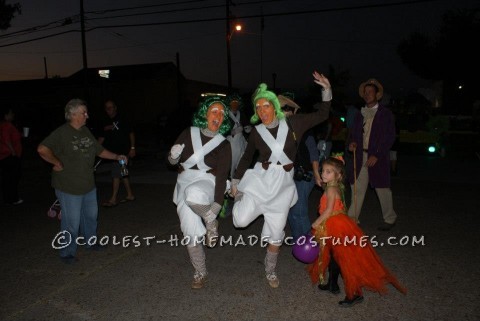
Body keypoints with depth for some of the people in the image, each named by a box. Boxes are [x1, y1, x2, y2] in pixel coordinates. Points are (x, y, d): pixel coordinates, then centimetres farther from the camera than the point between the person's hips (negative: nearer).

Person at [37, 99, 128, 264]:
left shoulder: (86, 131, 7)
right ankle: (67, 253, 19)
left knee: (91, 215, 21)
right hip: (69, 187, -7)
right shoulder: (62, 133, -16)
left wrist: (116, 156, 5)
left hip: (88, 185, 7)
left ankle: (90, 241, 42)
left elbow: (99, 150, 15)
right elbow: (42, 149, -26)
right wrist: (58, 164, -19)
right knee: (72, 222, 1)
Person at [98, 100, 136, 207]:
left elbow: (131, 133, -6)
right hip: (114, 152, 8)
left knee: (115, 175, -8)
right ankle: (130, 195, 23)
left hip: (122, 151, -8)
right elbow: (102, 138, 14)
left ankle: (113, 199, -2)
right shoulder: (108, 123, 15)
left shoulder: (122, 120, -6)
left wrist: (132, 148, -12)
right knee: (123, 174, 13)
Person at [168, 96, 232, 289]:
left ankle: (212, 223, -10)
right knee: (191, 233, 1)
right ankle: (200, 273, 23)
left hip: (206, 182, -3)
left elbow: (222, 177, -10)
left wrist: (216, 206, -21)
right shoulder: (189, 133, 1)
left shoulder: (223, 145, -3)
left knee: (193, 195, -39)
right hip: (184, 185, 3)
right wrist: (173, 155, -17)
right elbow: (172, 162, 8)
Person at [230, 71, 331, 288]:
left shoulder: (293, 123, -3)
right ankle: (239, 198, 21)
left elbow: (322, 115, 6)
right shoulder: (256, 132, -2)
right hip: (260, 180, 0)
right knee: (241, 221, -15)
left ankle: (270, 271, 32)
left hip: (282, 185, 1)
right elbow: (247, 157, 11)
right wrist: (235, 181, 13)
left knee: (276, 233, 6)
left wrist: (326, 91, -5)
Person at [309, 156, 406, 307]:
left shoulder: (331, 189, -17)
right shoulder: (335, 187, 10)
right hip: (333, 228, 11)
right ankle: (332, 285, 36)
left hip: (337, 228, -11)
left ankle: (354, 294, 2)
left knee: (344, 260, -5)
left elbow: (329, 210, -23)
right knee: (333, 257, 21)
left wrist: (317, 223, -14)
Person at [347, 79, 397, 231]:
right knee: (357, 188, 5)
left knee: (382, 189, 4)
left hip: (377, 158, -4)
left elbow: (390, 137, -7)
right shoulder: (360, 114, 13)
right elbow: (354, 133, 19)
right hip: (360, 157, 4)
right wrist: (352, 143, -4)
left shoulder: (385, 113, -2)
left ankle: (390, 219, 22)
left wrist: (377, 155, -15)